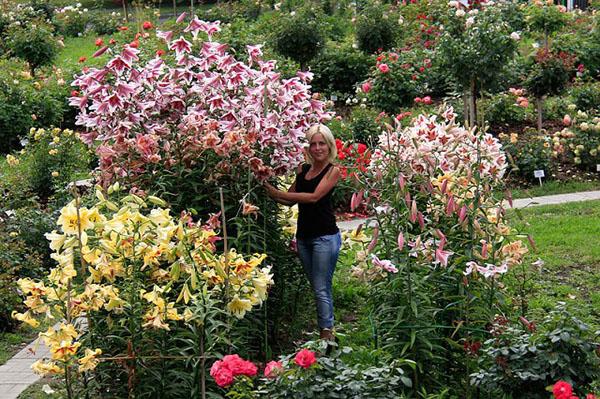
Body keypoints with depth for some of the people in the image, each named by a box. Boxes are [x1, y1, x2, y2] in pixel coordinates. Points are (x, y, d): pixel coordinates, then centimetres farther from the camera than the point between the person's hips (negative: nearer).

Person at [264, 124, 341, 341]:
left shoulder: (333, 171, -6)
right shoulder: (302, 170, 11)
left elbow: (314, 196, -18)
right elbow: (291, 201, 17)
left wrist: (279, 193, -18)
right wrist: (269, 190, 2)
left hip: (325, 236, -6)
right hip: (303, 236, 6)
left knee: (321, 289, -7)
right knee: (315, 286, 11)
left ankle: (326, 333, -4)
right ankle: (327, 327, 19)